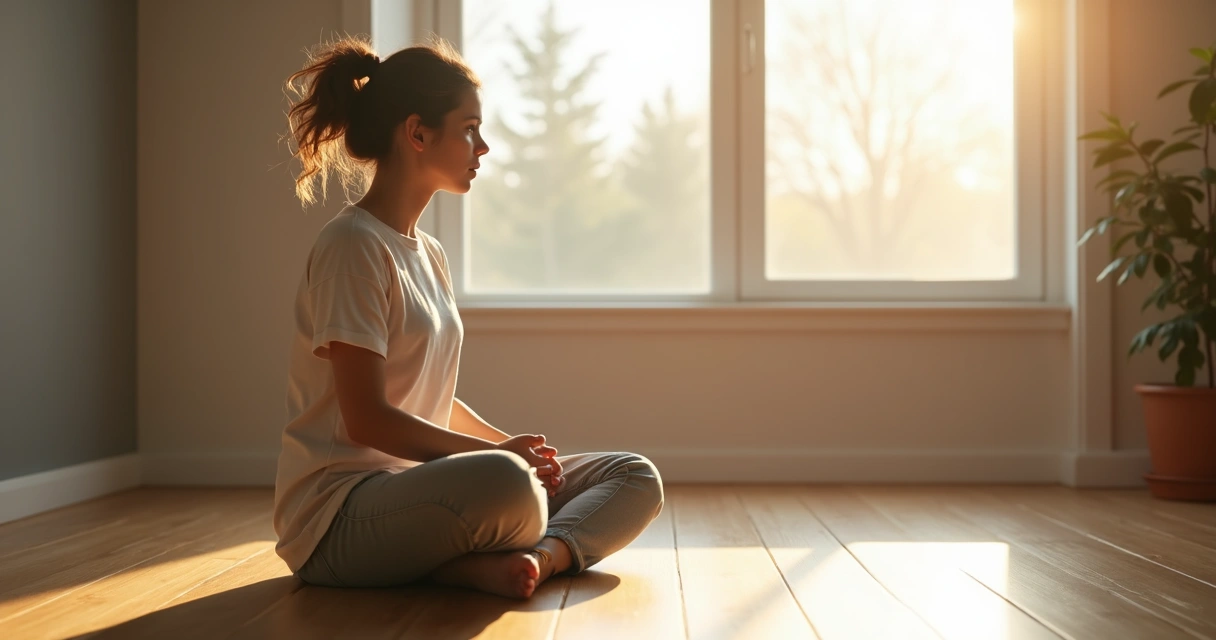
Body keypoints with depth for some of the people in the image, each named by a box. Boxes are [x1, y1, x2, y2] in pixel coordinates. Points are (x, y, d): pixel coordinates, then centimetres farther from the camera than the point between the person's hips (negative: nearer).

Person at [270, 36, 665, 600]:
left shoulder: (429, 256, 16)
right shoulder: (352, 246, -11)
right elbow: (367, 419, -18)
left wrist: (520, 450, 3)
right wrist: (501, 453, -12)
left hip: (418, 485, 10)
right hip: (338, 511, -10)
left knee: (636, 478, 0)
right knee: (506, 483, -42)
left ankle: (542, 553, -25)